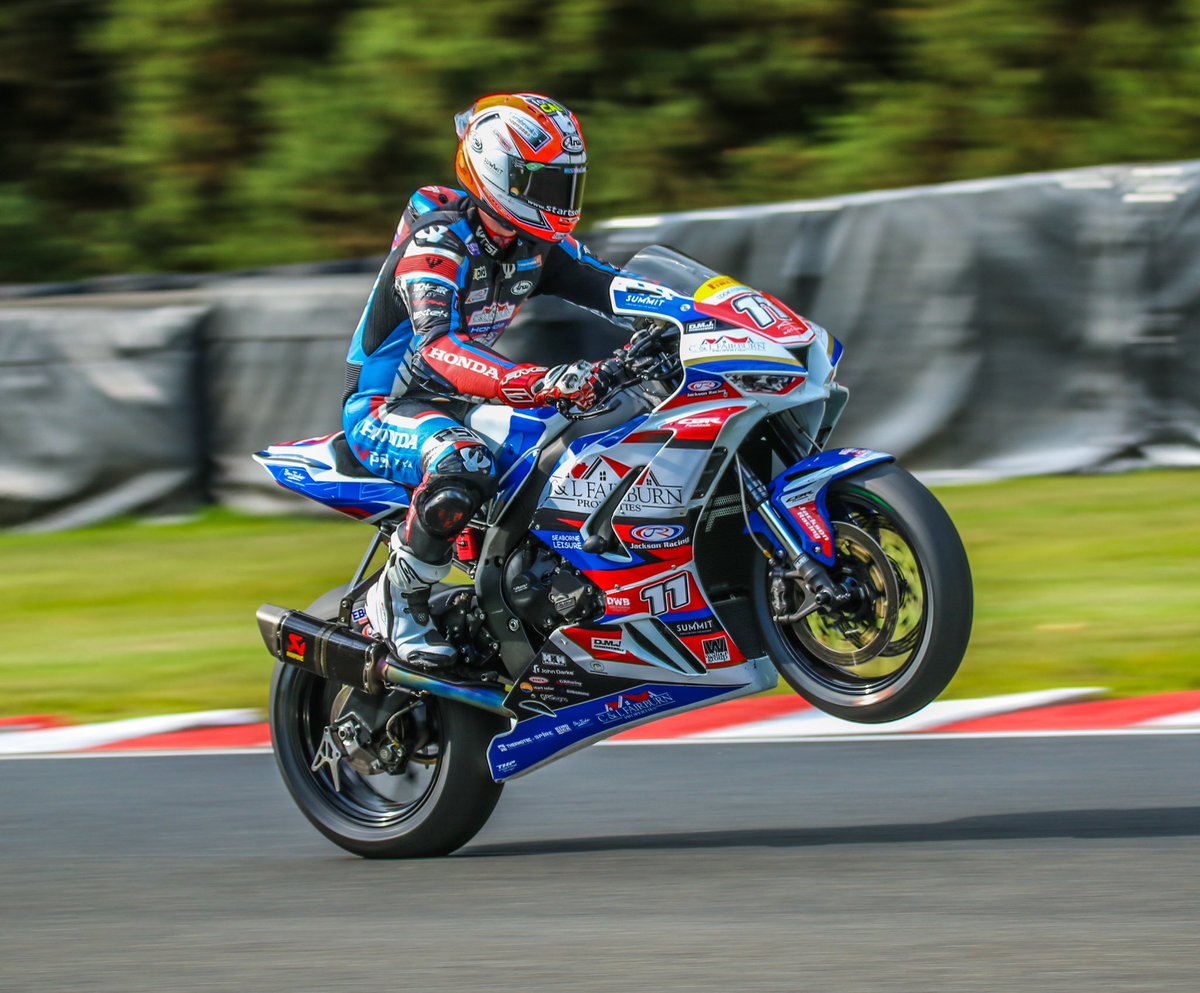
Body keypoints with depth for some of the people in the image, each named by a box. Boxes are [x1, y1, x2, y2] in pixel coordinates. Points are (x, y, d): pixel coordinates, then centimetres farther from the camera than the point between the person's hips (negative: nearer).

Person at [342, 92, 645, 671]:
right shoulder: (436, 242, -24)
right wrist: (542, 384, -53)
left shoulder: (536, 243, 1)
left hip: (459, 402, 9)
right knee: (462, 465, -40)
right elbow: (439, 347, -39)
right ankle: (398, 598, -20)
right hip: (383, 407, -9)